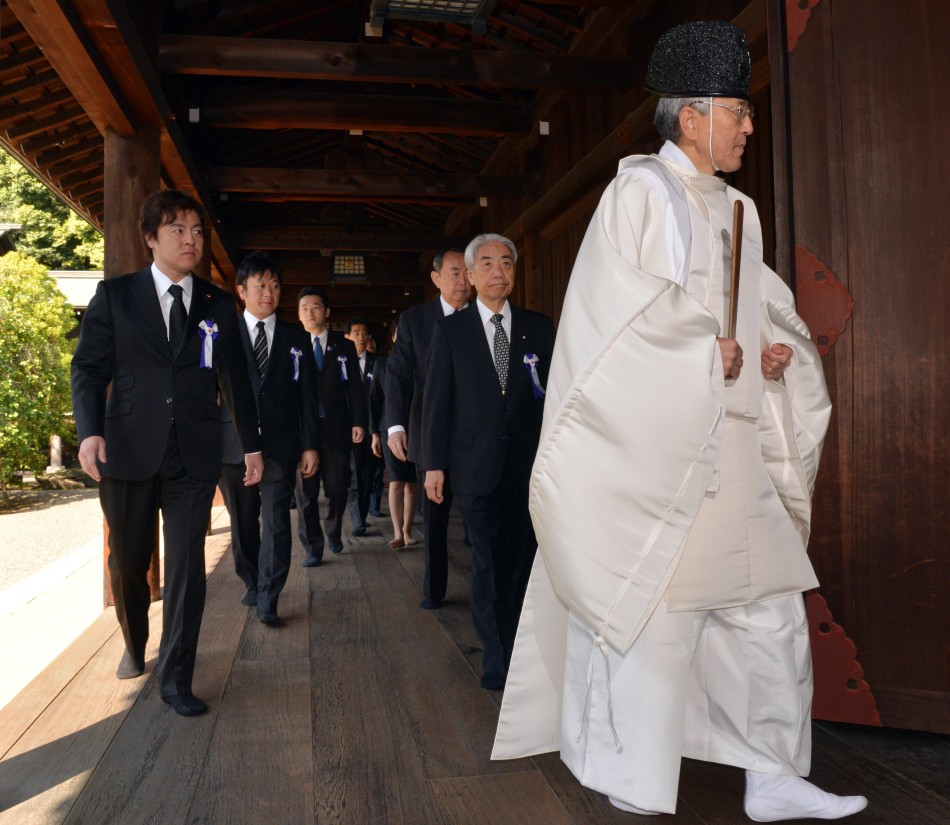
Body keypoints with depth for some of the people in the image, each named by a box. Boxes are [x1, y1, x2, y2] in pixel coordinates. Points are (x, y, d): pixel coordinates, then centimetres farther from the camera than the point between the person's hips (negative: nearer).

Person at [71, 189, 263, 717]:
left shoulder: (218, 305, 8)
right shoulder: (116, 294, 4)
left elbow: (235, 379, 10)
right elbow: (89, 367, 0)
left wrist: (252, 445, 10)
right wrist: (90, 430, -14)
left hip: (195, 456, 0)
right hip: (129, 451, 0)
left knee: (187, 568, -1)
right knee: (128, 563, 14)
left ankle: (176, 679, 12)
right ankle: (135, 647, 42)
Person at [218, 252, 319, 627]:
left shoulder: (296, 339, 10)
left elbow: (307, 396, 8)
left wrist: (309, 445, 2)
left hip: (281, 445, 0)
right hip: (234, 445, 0)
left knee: (276, 523, -6)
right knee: (243, 523, 10)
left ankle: (267, 602, 1)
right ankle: (252, 585, 30)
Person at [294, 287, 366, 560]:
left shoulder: (345, 347, 9)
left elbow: (355, 388, 6)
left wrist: (359, 422, -4)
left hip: (337, 429, 1)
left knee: (337, 488, 6)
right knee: (306, 491, 0)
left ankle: (333, 533, 31)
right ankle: (312, 547, 10)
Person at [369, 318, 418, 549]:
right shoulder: (382, 363, 7)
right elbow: (374, 399, 8)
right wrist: (375, 433, 4)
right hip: (391, 429, 0)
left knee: (412, 483, 4)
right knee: (396, 482, -8)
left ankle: (407, 531, 15)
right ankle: (398, 533, -4)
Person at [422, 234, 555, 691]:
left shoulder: (539, 327, 8)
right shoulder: (450, 329, 4)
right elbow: (436, 399, 2)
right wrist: (434, 464, -3)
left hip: (530, 465, 2)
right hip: (478, 468, -1)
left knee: (522, 563, 8)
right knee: (489, 566, 3)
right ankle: (498, 662, 15)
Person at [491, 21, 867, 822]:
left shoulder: (736, 211, 18)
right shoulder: (641, 191, -4)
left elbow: (766, 307, 20)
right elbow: (632, 313, -14)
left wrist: (775, 349, 0)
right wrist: (714, 354, -12)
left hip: (728, 451, 8)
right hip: (652, 448, -8)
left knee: (770, 607, 7)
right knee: (650, 614, 2)